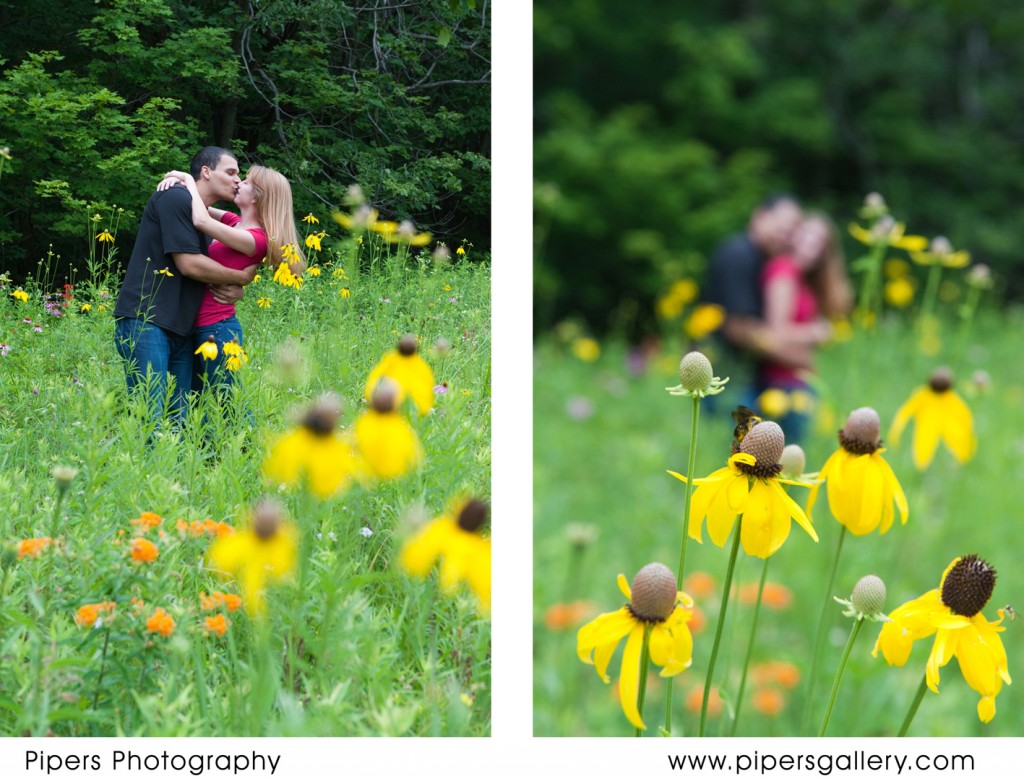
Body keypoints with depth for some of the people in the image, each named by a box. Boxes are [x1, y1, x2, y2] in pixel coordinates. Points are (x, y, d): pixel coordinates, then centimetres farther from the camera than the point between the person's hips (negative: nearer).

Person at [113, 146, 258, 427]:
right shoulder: (175, 198, -6)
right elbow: (189, 264, -13)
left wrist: (236, 291, -1)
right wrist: (242, 278, -2)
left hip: (181, 329, 9)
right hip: (145, 322, -9)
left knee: (178, 420, 3)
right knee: (150, 417, -14)